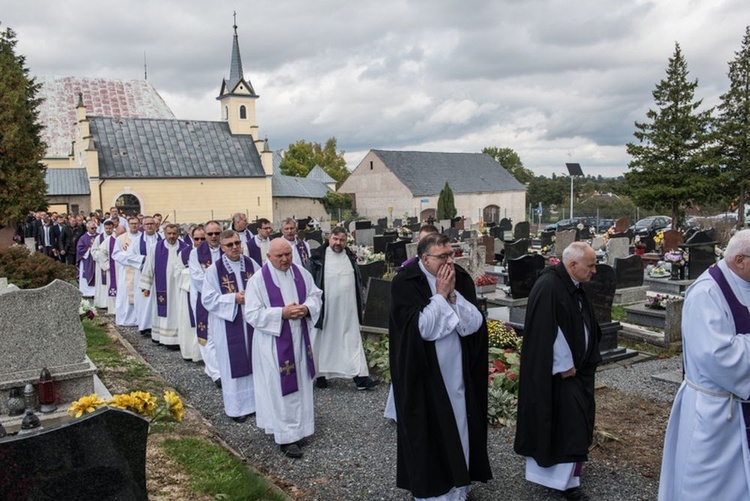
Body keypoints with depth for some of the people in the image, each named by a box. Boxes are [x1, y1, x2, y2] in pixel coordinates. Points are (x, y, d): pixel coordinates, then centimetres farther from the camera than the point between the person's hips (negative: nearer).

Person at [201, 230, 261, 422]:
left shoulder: (251, 264, 0)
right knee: (233, 364, 6)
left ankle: (254, 399, 27)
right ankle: (236, 406, 20)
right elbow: (208, 298, -9)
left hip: (251, 322, 3)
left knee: (253, 360, 10)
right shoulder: (214, 269, -8)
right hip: (228, 324, -3)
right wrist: (234, 298, -18)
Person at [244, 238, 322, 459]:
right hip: (274, 343, -5)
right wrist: (282, 313, -24)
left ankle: (298, 427, 32)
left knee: (300, 383, 15)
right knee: (280, 388, 1)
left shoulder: (301, 273, 0)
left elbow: (315, 295, 8)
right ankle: (286, 436, 11)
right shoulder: (258, 280, -13)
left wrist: (306, 307, -14)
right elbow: (253, 314, -15)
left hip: (299, 339, 5)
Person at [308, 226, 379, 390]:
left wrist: (360, 304, 13)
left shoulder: (350, 257, 8)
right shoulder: (318, 257, -5)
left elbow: (358, 281, 15)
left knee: (353, 340, 3)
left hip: (348, 309, 4)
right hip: (326, 308, -3)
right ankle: (321, 374, 21)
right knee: (324, 340, 7)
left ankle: (360, 377, 4)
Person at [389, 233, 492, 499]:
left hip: (458, 371, 4)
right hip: (423, 375, -4)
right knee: (430, 428, 7)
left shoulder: (462, 279, -1)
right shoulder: (405, 283, -14)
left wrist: (453, 294, -17)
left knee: (460, 425, 13)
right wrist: (440, 295, -20)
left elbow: (475, 324, -7)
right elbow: (421, 329, -22)